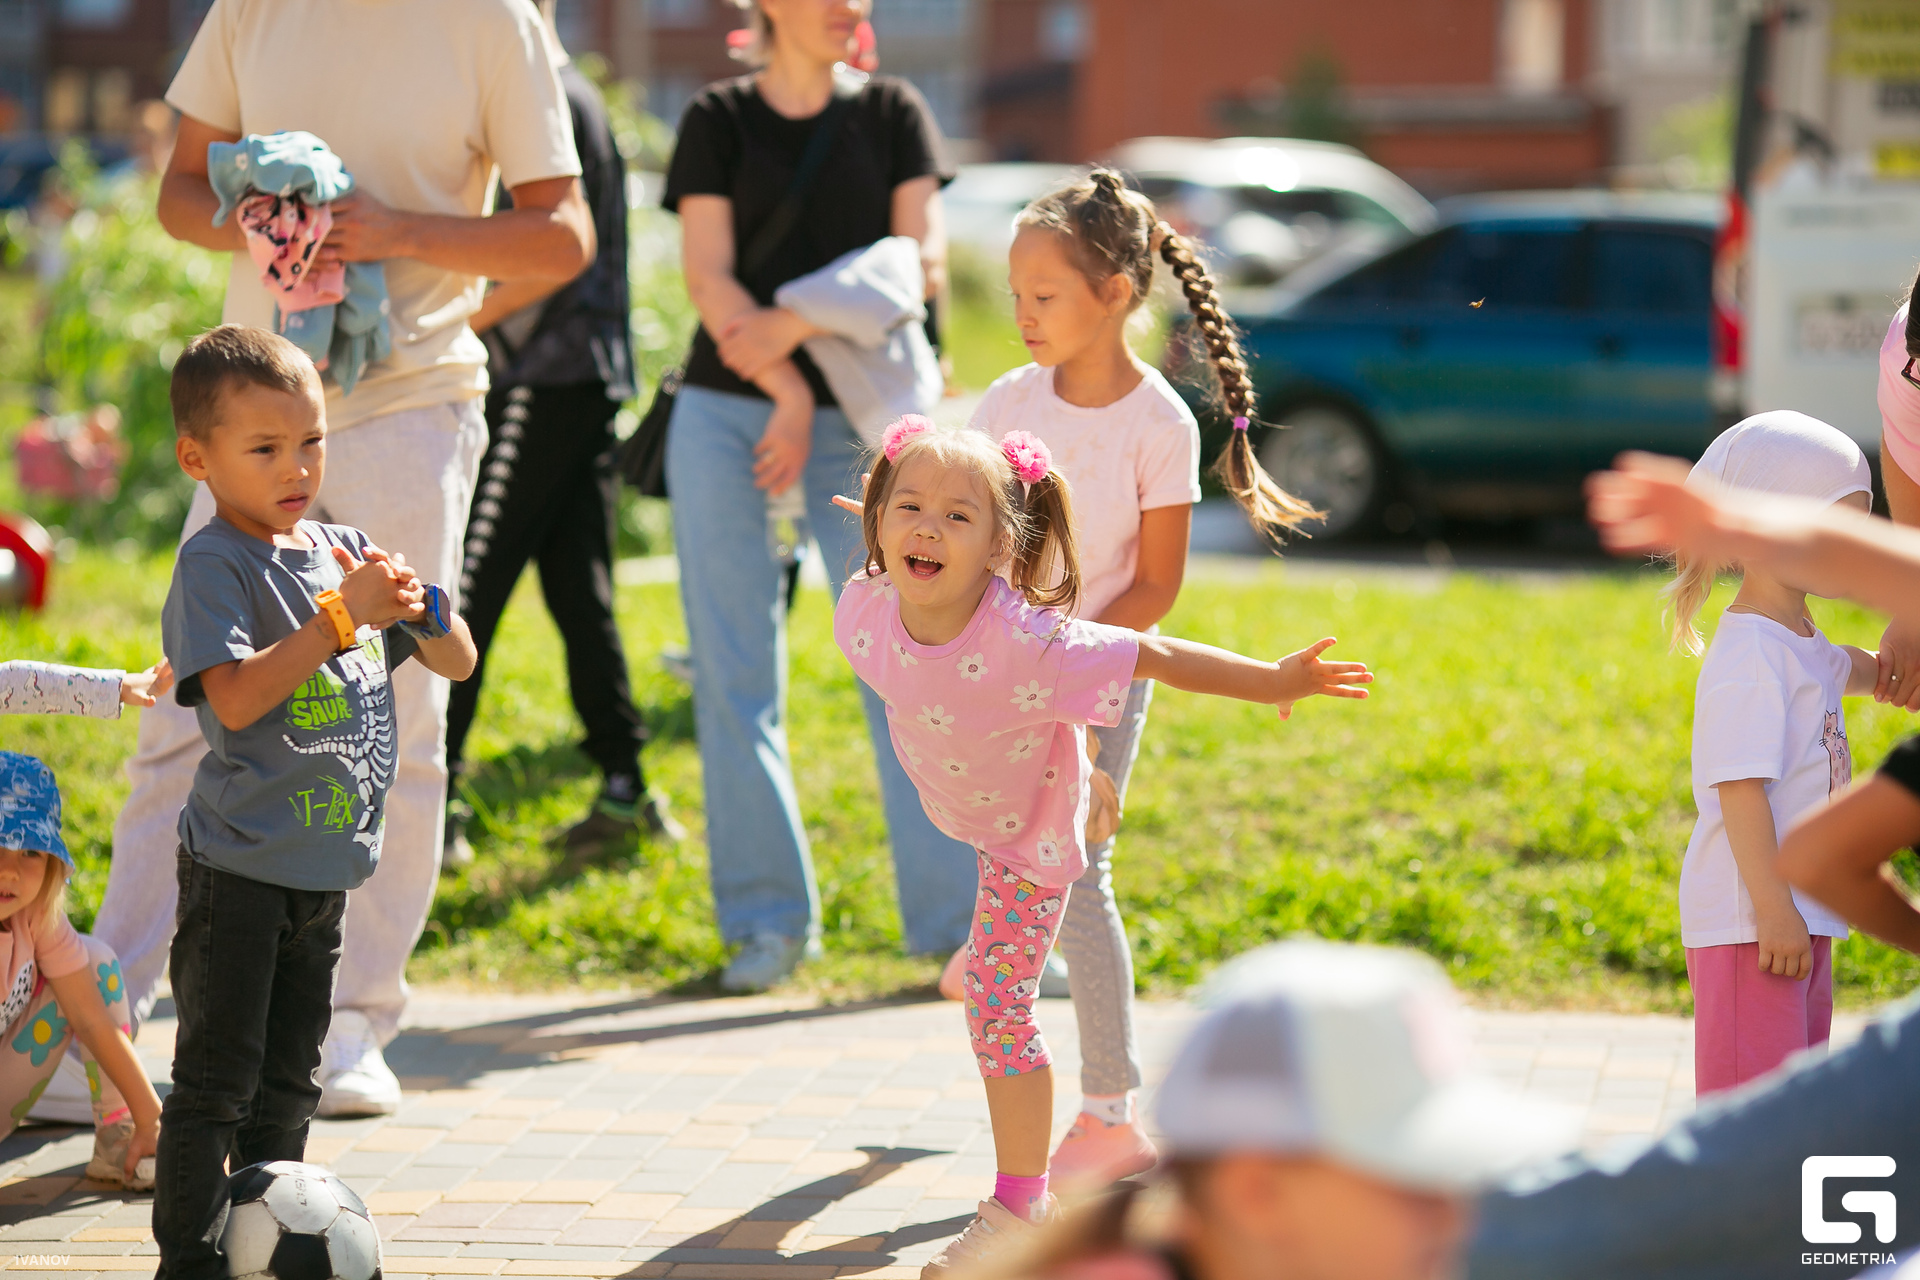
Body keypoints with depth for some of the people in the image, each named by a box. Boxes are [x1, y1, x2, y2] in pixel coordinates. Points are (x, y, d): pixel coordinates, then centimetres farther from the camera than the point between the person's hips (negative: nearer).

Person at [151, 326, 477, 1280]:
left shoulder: (344, 551, 9)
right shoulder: (213, 565, -11)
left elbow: (458, 662, 13)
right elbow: (235, 697, -25)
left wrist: (415, 603, -9)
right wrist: (343, 617, -25)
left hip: (322, 869, 7)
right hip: (238, 869, -7)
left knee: (289, 1077, 14)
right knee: (216, 1077, -4)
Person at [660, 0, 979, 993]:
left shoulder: (891, 113, 8)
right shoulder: (719, 119, 6)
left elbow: (924, 262, -4)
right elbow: (709, 277, -4)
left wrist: (796, 323, -17)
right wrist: (788, 390, -16)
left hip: (857, 419, 0)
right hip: (726, 415, 0)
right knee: (734, 672, -1)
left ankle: (960, 919, -2)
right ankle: (768, 918, 7)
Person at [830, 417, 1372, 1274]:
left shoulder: (1025, 646, -43)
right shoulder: (865, 611, -29)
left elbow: (1150, 656, -33)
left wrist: (1273, 682, -31)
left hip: (1027, 823, -5)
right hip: (954, 802, 5)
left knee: (998, 1011, -3)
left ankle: (1018, 1211, 11)